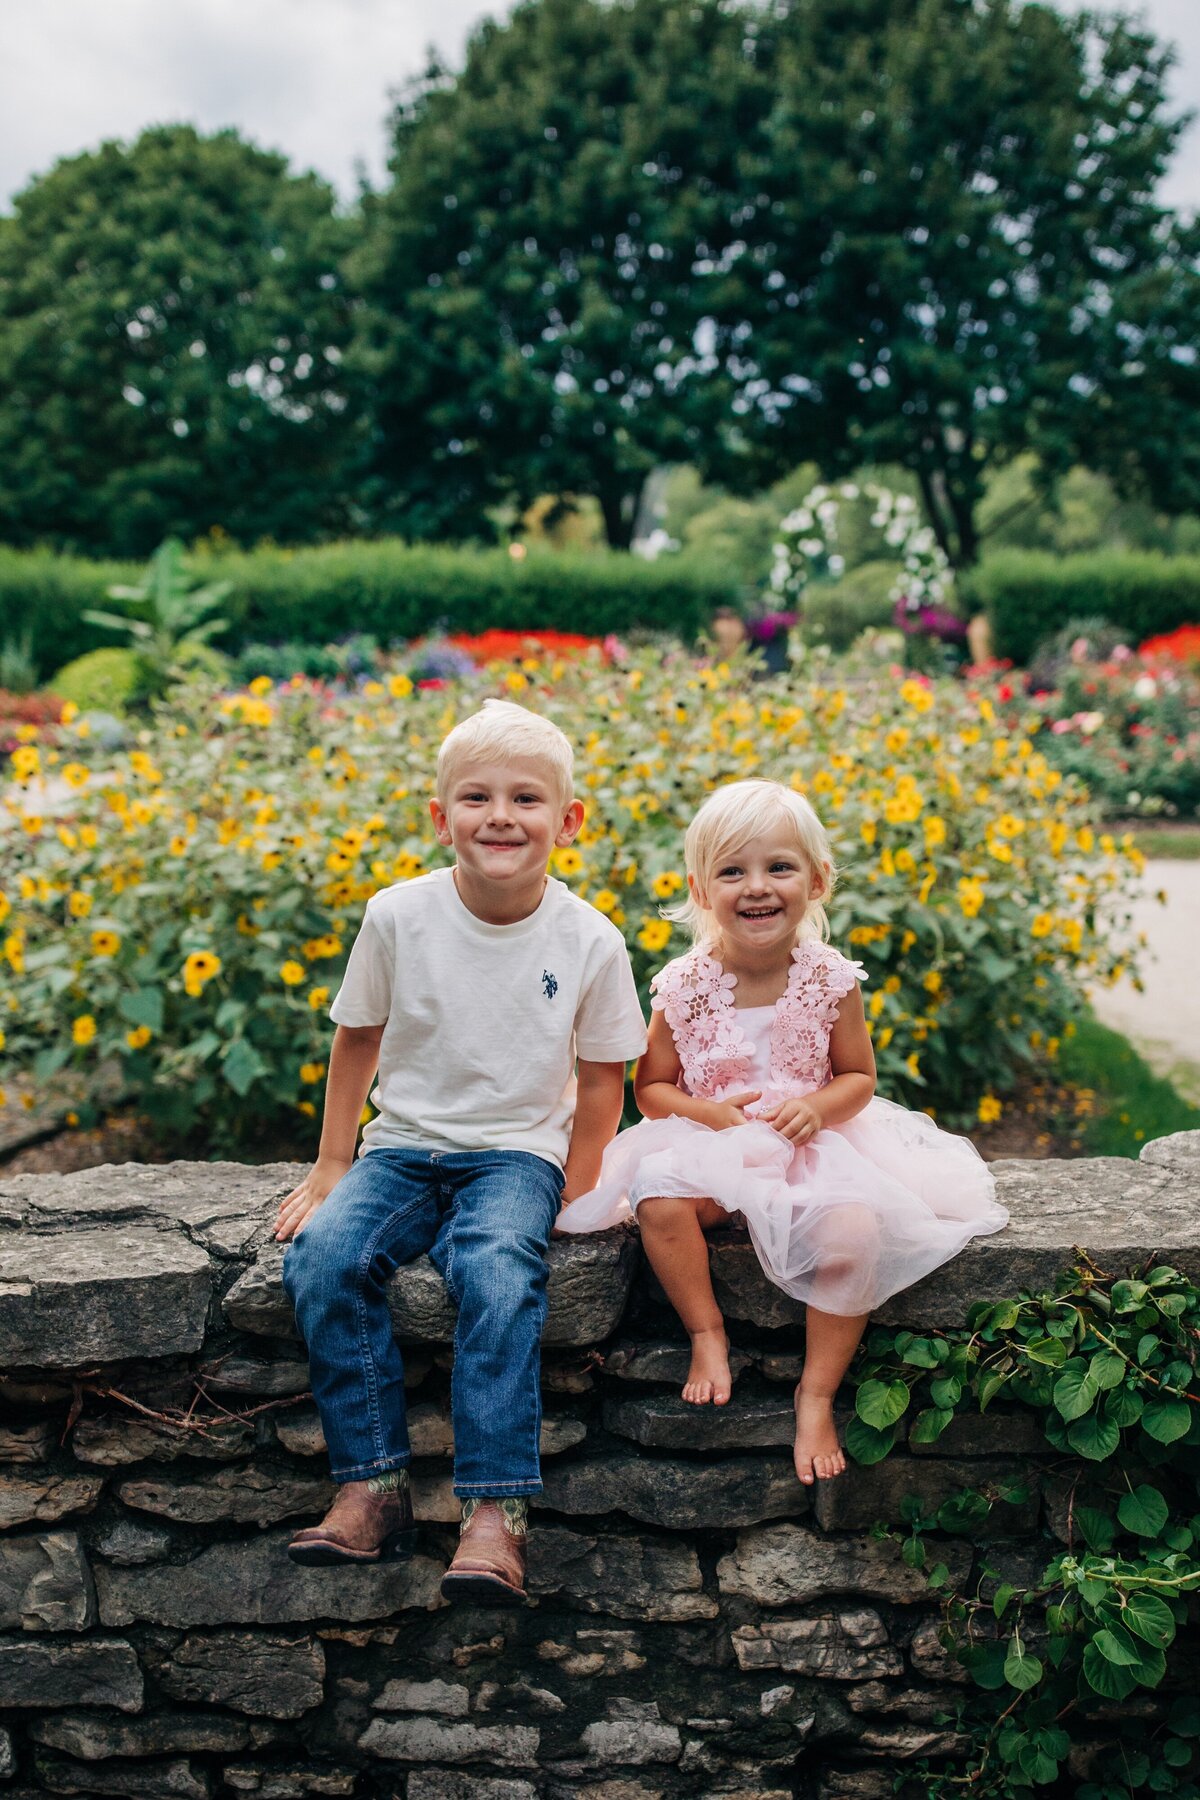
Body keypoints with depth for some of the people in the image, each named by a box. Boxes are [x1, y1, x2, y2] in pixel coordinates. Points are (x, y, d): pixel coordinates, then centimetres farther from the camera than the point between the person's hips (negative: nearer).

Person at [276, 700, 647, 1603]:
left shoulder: (591, 942, -8)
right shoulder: (398, 917, -6)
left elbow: (603, 1075, 4)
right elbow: (358, 1038, 7)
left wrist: (576, 1189, -2)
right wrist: (331, 1166, 9)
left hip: (517, 1153, -2)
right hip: (404, 1147, 2)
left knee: (498, 1274, -33)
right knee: (323, 1258, -25)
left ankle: (495, 1509, -26)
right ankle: (373, 1485, -15)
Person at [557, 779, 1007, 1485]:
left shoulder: (831, 981, -5)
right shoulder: (684, 987, -7)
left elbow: (859, 1077, 5)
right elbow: (652, 1088, 2)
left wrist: (817, 1108, -17)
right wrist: (710, 1113, -17)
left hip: (814, 1144, 0)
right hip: (711, 1146, 0)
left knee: (857, 1231, -28)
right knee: (656, 1195, -31)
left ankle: (817, 1393, -8)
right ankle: (707, 1333, -7)